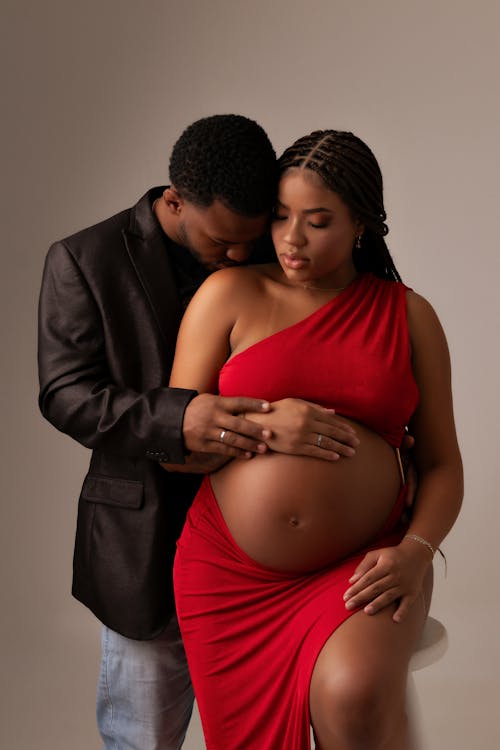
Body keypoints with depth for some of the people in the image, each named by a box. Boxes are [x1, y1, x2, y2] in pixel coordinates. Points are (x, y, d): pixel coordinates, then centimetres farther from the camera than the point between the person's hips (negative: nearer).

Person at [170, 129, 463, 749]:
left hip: (362, 567, 0)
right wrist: (264, 425, -15)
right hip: (232, 574, 1)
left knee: (355, 698, -28)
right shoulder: (230, 294, 2)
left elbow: (441, 463, 6)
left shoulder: (409, 316, 6)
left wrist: (416, 552, -11)